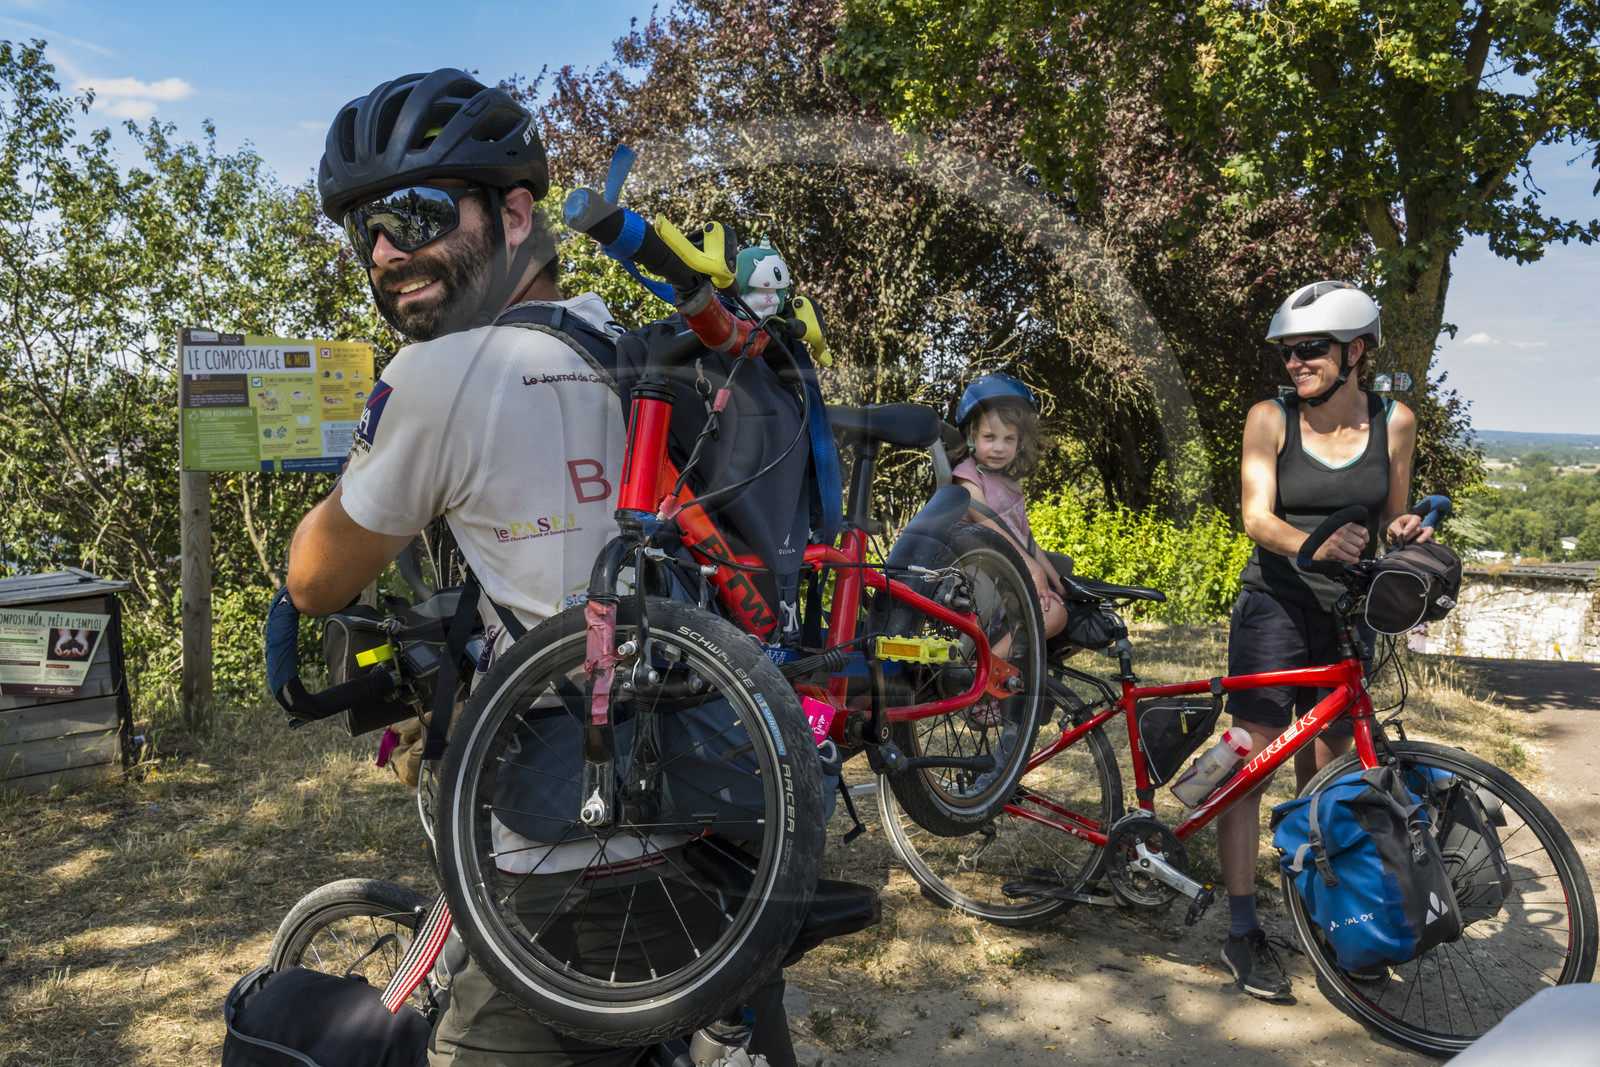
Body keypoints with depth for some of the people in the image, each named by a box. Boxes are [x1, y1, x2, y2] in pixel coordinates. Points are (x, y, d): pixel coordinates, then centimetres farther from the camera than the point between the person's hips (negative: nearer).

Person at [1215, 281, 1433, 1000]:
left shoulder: (1394, 422, 2)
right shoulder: (1270, 419, -6)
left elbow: (1391, 516, 12)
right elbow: (1257, 517, -15)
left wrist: (1405, 529, -12)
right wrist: (1314, 543, -35)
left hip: (1347, 616, 3)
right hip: (1274, 609, -2)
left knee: (1323, 775, 10)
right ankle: (1242, 932, 1)